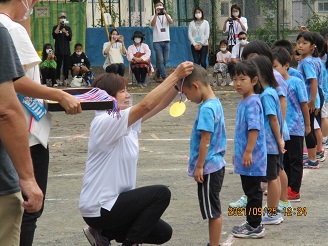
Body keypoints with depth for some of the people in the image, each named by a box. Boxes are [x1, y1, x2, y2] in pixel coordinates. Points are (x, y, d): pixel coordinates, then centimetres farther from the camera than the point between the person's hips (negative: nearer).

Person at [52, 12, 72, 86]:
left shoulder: (68, 28, 12)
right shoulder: (56, 27, 5)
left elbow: (70, 38, 3)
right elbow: (54, 36, -13)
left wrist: (65, 32, -17)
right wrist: (59, 25, -15)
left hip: (66, 50, 3)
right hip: (59, 49, -3)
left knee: (66, 65, 1)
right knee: (58, 64, -7)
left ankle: (66, 79, 4)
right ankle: (58, 79, -5)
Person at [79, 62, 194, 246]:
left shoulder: (126, 121, 6)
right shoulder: (105, 122, -21)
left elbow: (160, 104, 1)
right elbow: (146, 105, -31)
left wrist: (180, 80, -13)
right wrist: (175, 75, -30)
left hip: (113, 201, 9)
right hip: (98, 208, -9)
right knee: (161, 194, -12)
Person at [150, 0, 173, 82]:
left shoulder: (167, 16, 12)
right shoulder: (153, 17, 6)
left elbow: (171, 22, -9)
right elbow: (152, 24, -15)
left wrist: (165, 13, -18)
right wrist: (156, 14, -19)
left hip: (166, 41, 3)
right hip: (157, 41, -3)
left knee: (165, 60, 4)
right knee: (160, 60, -11)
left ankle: (157, 75, 17)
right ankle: (164, 77, -13)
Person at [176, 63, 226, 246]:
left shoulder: (206, 109, -20)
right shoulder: (216, 103, 9)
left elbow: (205, 141, -21)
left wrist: (199, 166, -15)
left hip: (208, 168, -9)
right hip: (216, 164, 9)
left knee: (213, 211, -1)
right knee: (214, 210, 16)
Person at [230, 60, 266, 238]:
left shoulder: (252, 103, -17)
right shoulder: (243, 102, 11)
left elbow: (254, 129, -24)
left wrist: (248, 152, -25)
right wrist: (238, 152, 24)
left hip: (252, 158, -9)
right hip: (244, 156, 9)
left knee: (253, 191, 0)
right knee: (250, 190, 16)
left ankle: (255, 227, 7)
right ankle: (252, 223, 26)